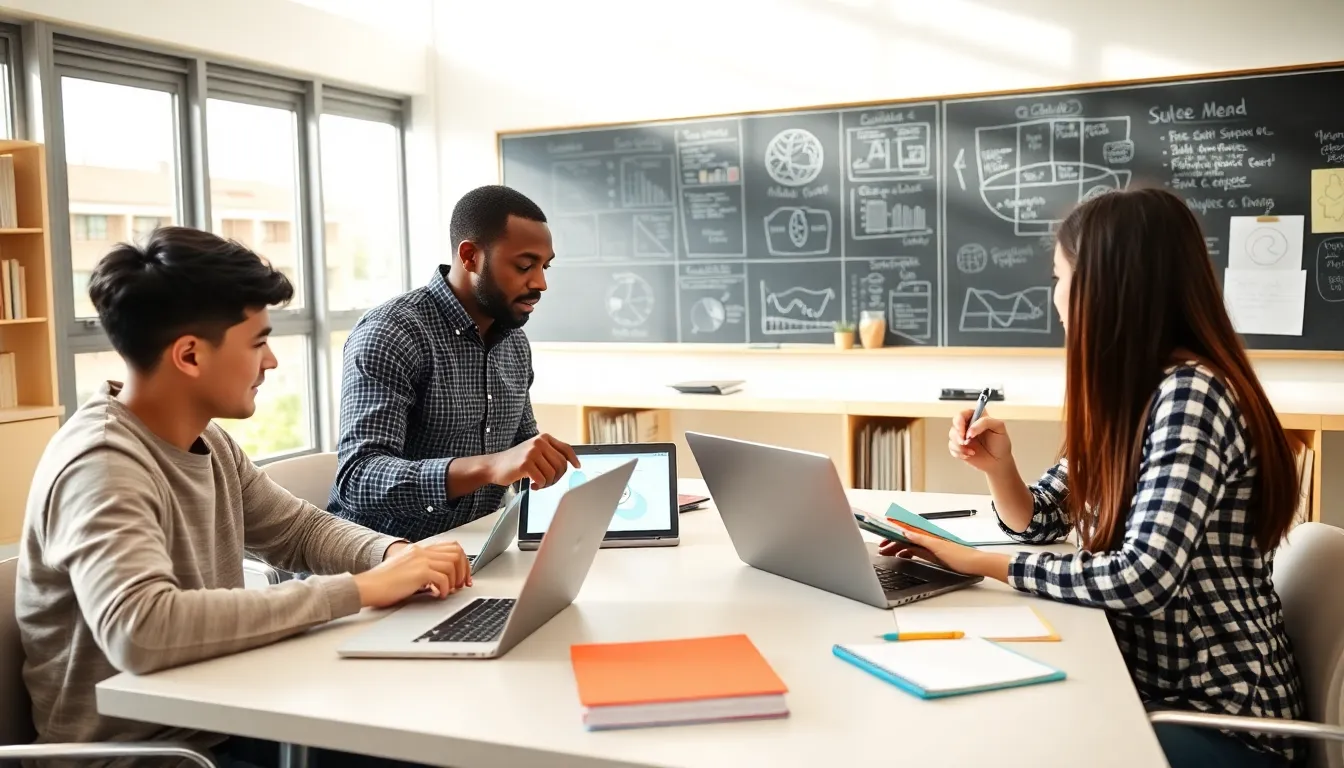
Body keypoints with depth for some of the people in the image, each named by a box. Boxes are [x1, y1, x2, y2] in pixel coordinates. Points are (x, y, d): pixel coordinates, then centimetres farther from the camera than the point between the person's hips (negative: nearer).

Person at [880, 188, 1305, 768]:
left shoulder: (1192, 392, -23)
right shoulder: (1124, 398, 6)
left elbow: (1144, 579, -31)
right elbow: (1040, 522, 12)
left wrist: (982, 562, -22)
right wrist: (997, 467, -9)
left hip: (1218, 721, -7)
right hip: (1140, 689, 7)